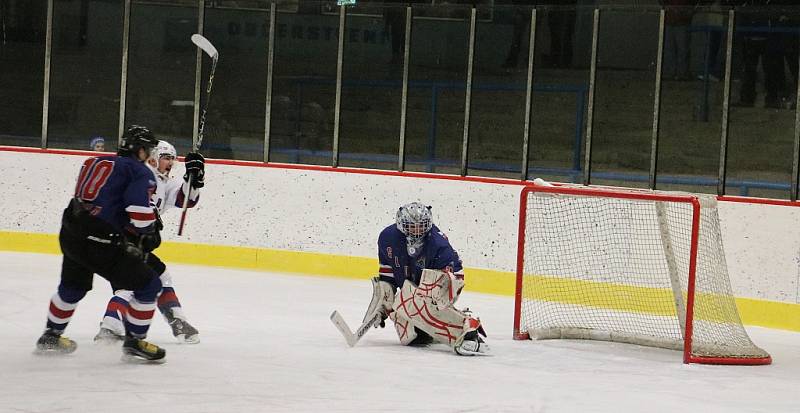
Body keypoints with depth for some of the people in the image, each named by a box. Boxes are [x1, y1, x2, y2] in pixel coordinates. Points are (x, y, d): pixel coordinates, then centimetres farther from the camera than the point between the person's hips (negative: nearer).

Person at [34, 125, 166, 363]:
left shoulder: (95, 163, 21)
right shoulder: (140, 172, -2)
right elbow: (139, 210, -17)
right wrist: (149, 233, 2)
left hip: (69, 236, 8)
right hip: (99, 243, -8)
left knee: (72, 287, 32)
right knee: (148, 285, 3)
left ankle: (51, 336, 45)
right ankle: (134, 343, 7)